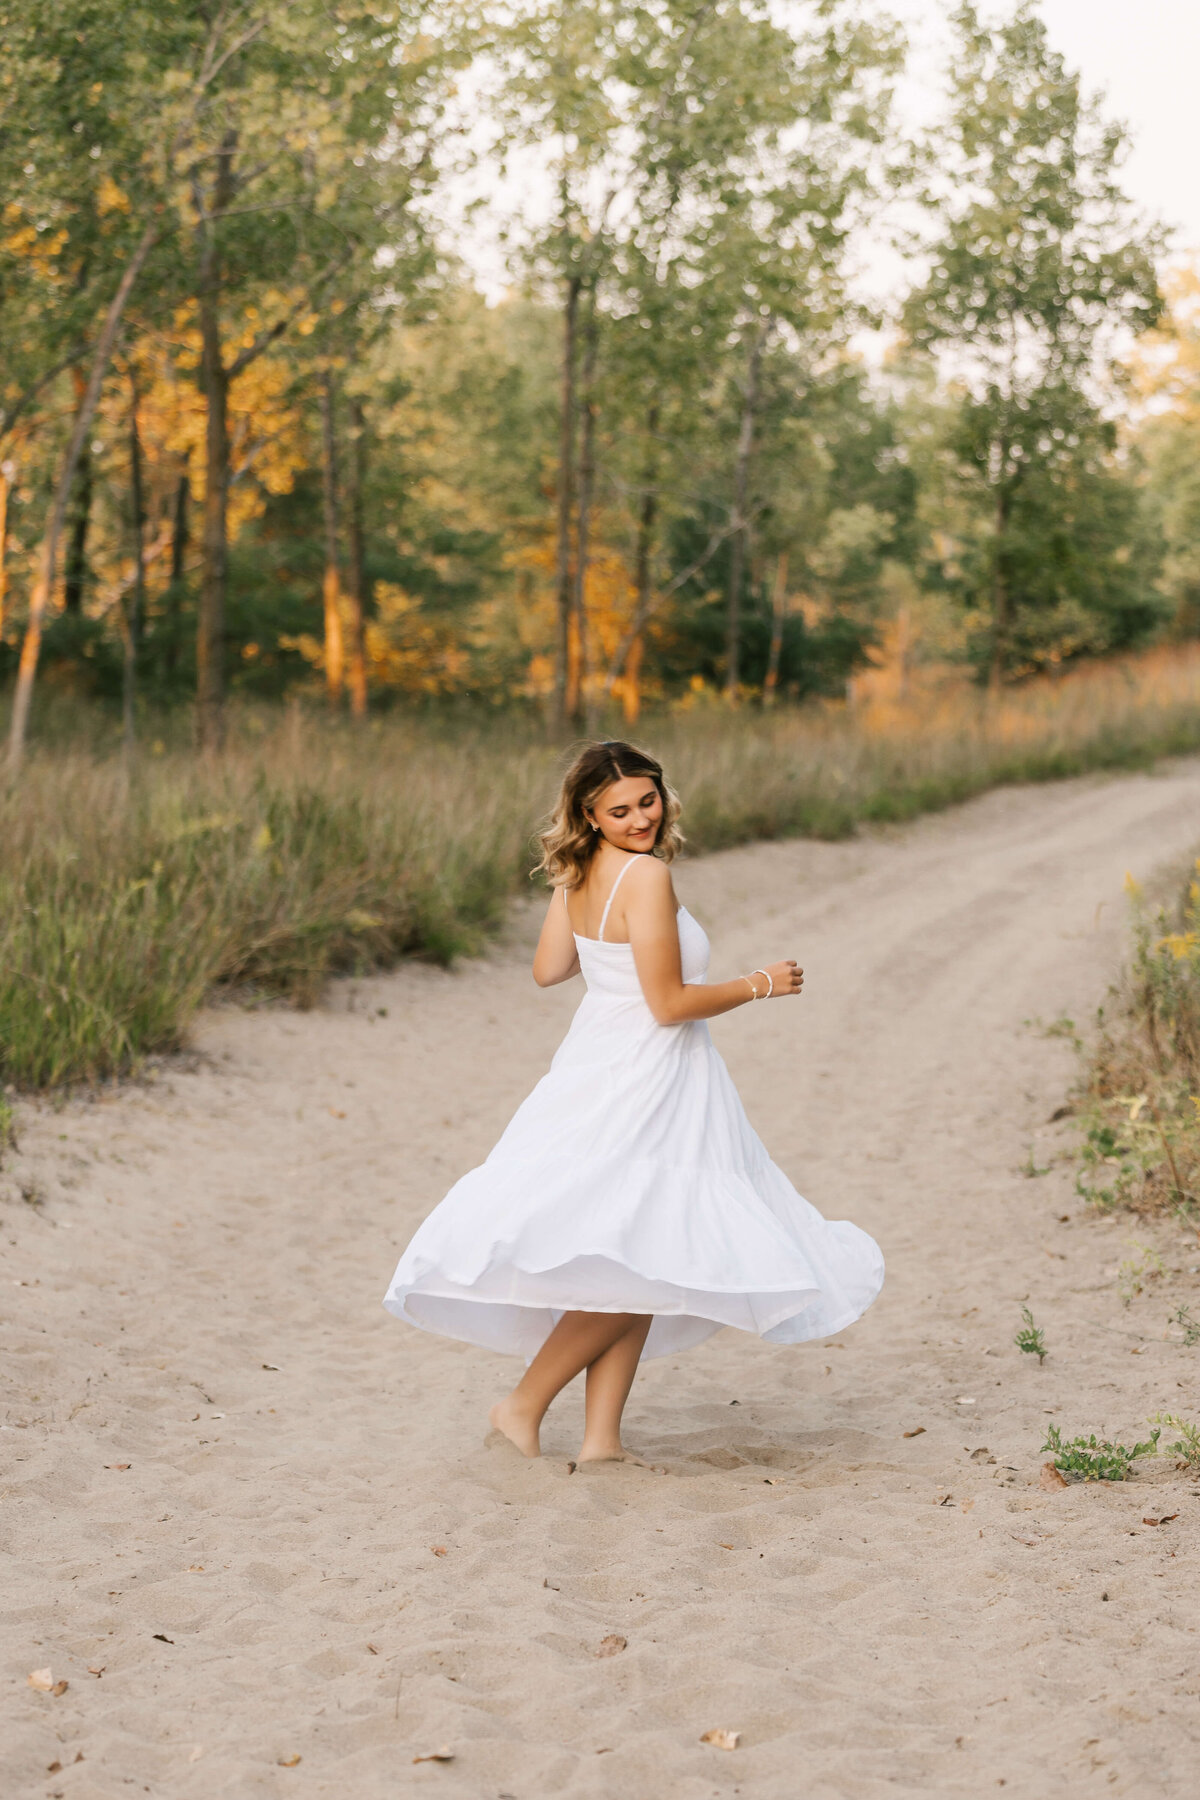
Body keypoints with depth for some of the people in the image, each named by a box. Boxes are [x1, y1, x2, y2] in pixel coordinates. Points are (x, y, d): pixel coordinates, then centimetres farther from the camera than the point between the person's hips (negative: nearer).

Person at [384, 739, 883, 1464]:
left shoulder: (577, 875, 6)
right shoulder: (646, 876, -19)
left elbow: (548, 970, 16)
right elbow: (670, 1004, -20)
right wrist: (760, 984, -7)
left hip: (599, 1070, 9)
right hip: (646, 1084, -9)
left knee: (636, 1270, 12)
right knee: (635, 1270, -1)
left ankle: (603, 1437, 10)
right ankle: (525, 1404, 3)